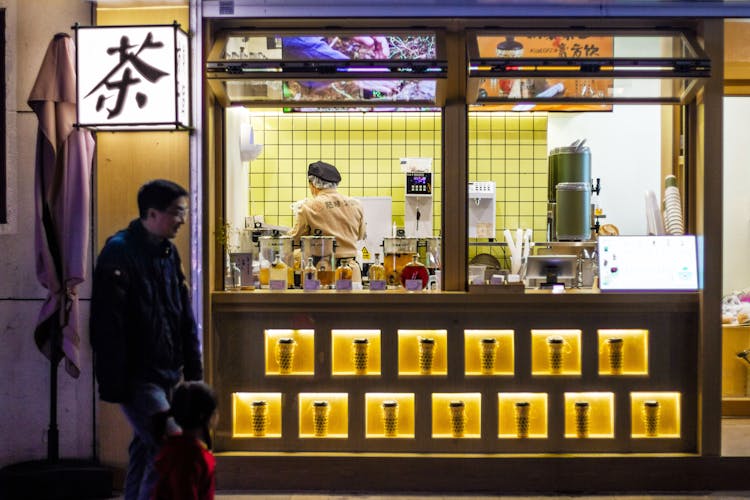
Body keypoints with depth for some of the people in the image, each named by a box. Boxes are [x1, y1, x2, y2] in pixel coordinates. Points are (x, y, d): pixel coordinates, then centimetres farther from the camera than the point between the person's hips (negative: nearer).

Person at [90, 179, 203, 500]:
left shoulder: (168, 252, 10)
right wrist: (114, 384, -19)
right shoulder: (119, 252, -15)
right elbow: (108, 325, -18)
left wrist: (193, 370, 12)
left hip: (165, 374, 8)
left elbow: (184, 316, 14)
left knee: (145, 449, 14)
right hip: (136, 377, -8)